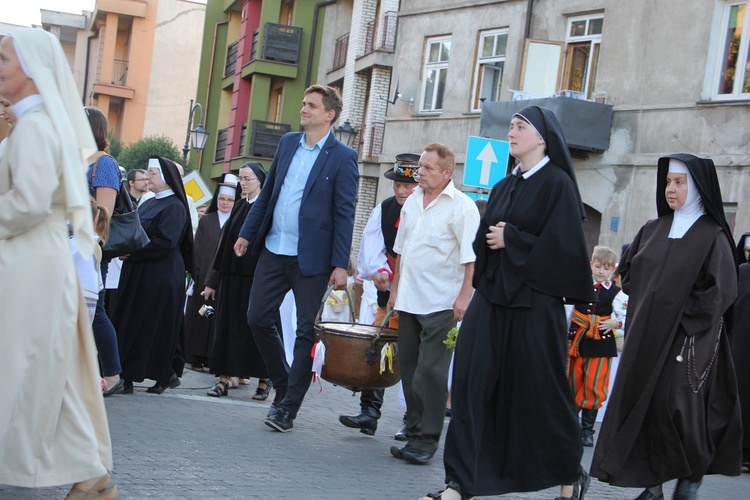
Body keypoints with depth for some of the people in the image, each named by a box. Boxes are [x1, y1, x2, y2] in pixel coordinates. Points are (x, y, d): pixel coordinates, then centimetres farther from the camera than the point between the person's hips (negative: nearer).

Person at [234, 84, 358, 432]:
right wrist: (247, 233, 12)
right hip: (274, 250, 6)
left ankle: (288, 407, 8)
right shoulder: (287, 143, 10)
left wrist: (341, 265, -14)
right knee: (258, 318, 7)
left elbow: (345, 214, -9)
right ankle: (283, 384, 26)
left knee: (307, 331, 0)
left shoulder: (342, 157, -7)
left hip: (311, 258, -6)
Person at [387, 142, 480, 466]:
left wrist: (464, 296, -18)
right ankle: (414, 430, 19)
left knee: (431, 372, -8)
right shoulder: (412, 201, 13)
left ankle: (426, 440, -3)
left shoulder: (462, 206, -8)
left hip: (441, 303, -7)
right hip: (408, 301, 7)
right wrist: (395, 289, 19)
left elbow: (471, 257, -12)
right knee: (409, 369, 9)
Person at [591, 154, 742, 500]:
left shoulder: (713, 236, -6)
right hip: (646, 336, 6)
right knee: (639, 404, 3)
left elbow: (721, 290, -13)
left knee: (676, 406, -9)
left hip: (687, 339, -6)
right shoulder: (652, 230, 12)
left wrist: (686, 318, -13)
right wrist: (644, 304, 11)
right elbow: (627, 271, 23)